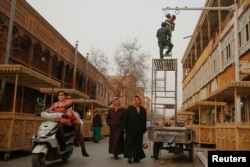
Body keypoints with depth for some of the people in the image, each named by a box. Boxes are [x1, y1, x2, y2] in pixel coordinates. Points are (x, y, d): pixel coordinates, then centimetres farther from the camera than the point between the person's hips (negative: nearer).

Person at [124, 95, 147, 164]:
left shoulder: (143, 109, 8)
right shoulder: (129, 108, -1)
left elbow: (144, 120, 10)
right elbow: (125, 118, -3)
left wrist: (144, 129, 7)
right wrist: (125, 128, -7)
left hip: (139, 130, 3)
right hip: (131, 129, -3)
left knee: (138, 143, 7)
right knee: (130, 143, -1)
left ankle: (136, 157, 16)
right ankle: (130, 157, 4)